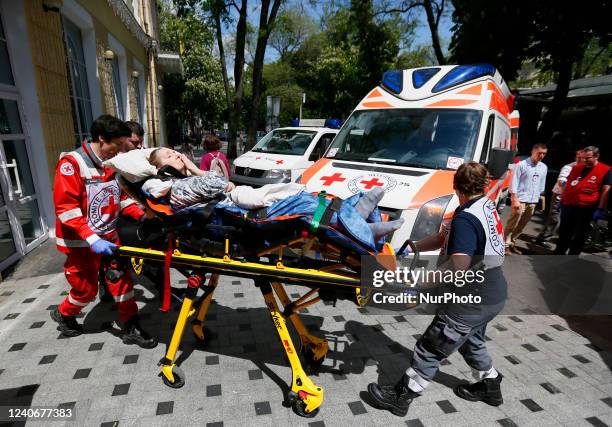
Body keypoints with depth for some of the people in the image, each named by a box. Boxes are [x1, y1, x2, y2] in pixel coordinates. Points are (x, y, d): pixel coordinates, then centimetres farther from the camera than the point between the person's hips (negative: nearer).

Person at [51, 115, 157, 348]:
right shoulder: (72, 163, -19)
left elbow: (121, 197, 11)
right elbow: (66, 209, -23)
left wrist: (141, 216, -4)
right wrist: (92, 239, -29)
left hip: (108, 237, 6)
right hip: (81, 243, -6)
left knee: (122, 280, 6)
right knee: (86, 289, 10)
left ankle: (131, 328, 19)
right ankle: (63, 315, 42)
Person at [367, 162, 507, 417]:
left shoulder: (466, 219, -25)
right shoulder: (487, 207, 5)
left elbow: (457, 267, -33)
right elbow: (443, 238, 8)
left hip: (473, 302, -9)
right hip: (493, 296, 9)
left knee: (431, 349, 3)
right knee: (471, 341, 31)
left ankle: (401, 397, 18)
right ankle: (490, 386, 50)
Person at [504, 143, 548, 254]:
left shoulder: (543, 167, 12)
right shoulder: (521, 165, -7)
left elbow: (542, 185, 18)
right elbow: (514, 183, -10)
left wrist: (538, 198, 15)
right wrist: (515, 199, -15)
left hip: (533, 202, 6)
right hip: (520, 200, -6)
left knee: (521, 226, 10)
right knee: (512, 224, -5)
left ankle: (512, 243, 20)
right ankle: (506, 244, 1)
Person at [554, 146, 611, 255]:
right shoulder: (576, 167, 10)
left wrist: (600, 209, -11)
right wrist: (562, 200, 14)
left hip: (586, 208, -5)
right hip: (568, 205, 5)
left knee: (579, 235, 5)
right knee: (564, 231, 12)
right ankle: (559, 253, 25)